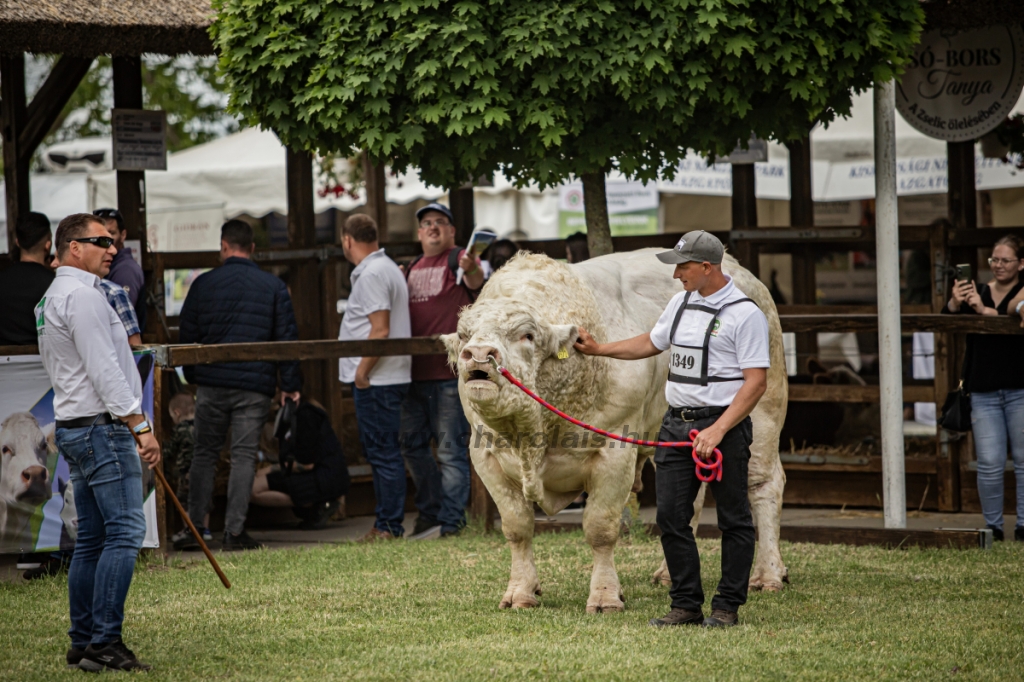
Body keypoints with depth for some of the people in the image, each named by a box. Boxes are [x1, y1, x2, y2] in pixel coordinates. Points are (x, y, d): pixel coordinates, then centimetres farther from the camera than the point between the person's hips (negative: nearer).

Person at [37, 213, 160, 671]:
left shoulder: (50, 299, 20)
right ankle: (104, 644, -18)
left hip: (73, 427, 11)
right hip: (103, 427, -11)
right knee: (125, 532, -13)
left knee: (92, 539, 10)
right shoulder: (82, 295, -13)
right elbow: (104, 370, -19)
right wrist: (140, 426, -19)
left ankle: (82, 644, 10)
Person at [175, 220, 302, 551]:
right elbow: (287, 337, 1)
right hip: (255, 386, -1)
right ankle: (234, 531, -2)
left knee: (205, 453, 9)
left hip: (212, 383, 1)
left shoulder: (203, 284, 2)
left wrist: (192, 375, 19)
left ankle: (194, 528, 6)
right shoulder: (274, 287, 1)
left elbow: (187, 335, 6)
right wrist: (290, 383, 7)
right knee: (244, 455, 2)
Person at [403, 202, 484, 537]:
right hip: (414, 372, 8)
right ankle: (430, 511, 24)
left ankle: (451, 520, -1)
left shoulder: (458, 260, -2)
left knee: (452, 449, -4)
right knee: (412, 445, 12)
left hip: (449, 371, -8)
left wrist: (471, 270, -48)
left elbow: (475, 279, -27)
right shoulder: (413, 269, 19)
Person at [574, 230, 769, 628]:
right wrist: (598, 349, 27)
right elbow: (651, 343, 30)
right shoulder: (681, 303, 13)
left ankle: (727, 607, 8)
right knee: (670, 516, 4)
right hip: (676, 423, 7)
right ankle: (686, 605, 11)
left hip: (724, 422, -7)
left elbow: (756, 382, -14)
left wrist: (718, 431, -21)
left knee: (733, 520, 2)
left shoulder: (745, 314, -11)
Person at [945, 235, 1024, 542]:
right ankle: (993, 527, 6)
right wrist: (954, 303, -22)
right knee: (990, 465, -3)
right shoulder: (976, 292, 11)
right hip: (984, 392, 2)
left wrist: (984, 310, -30)